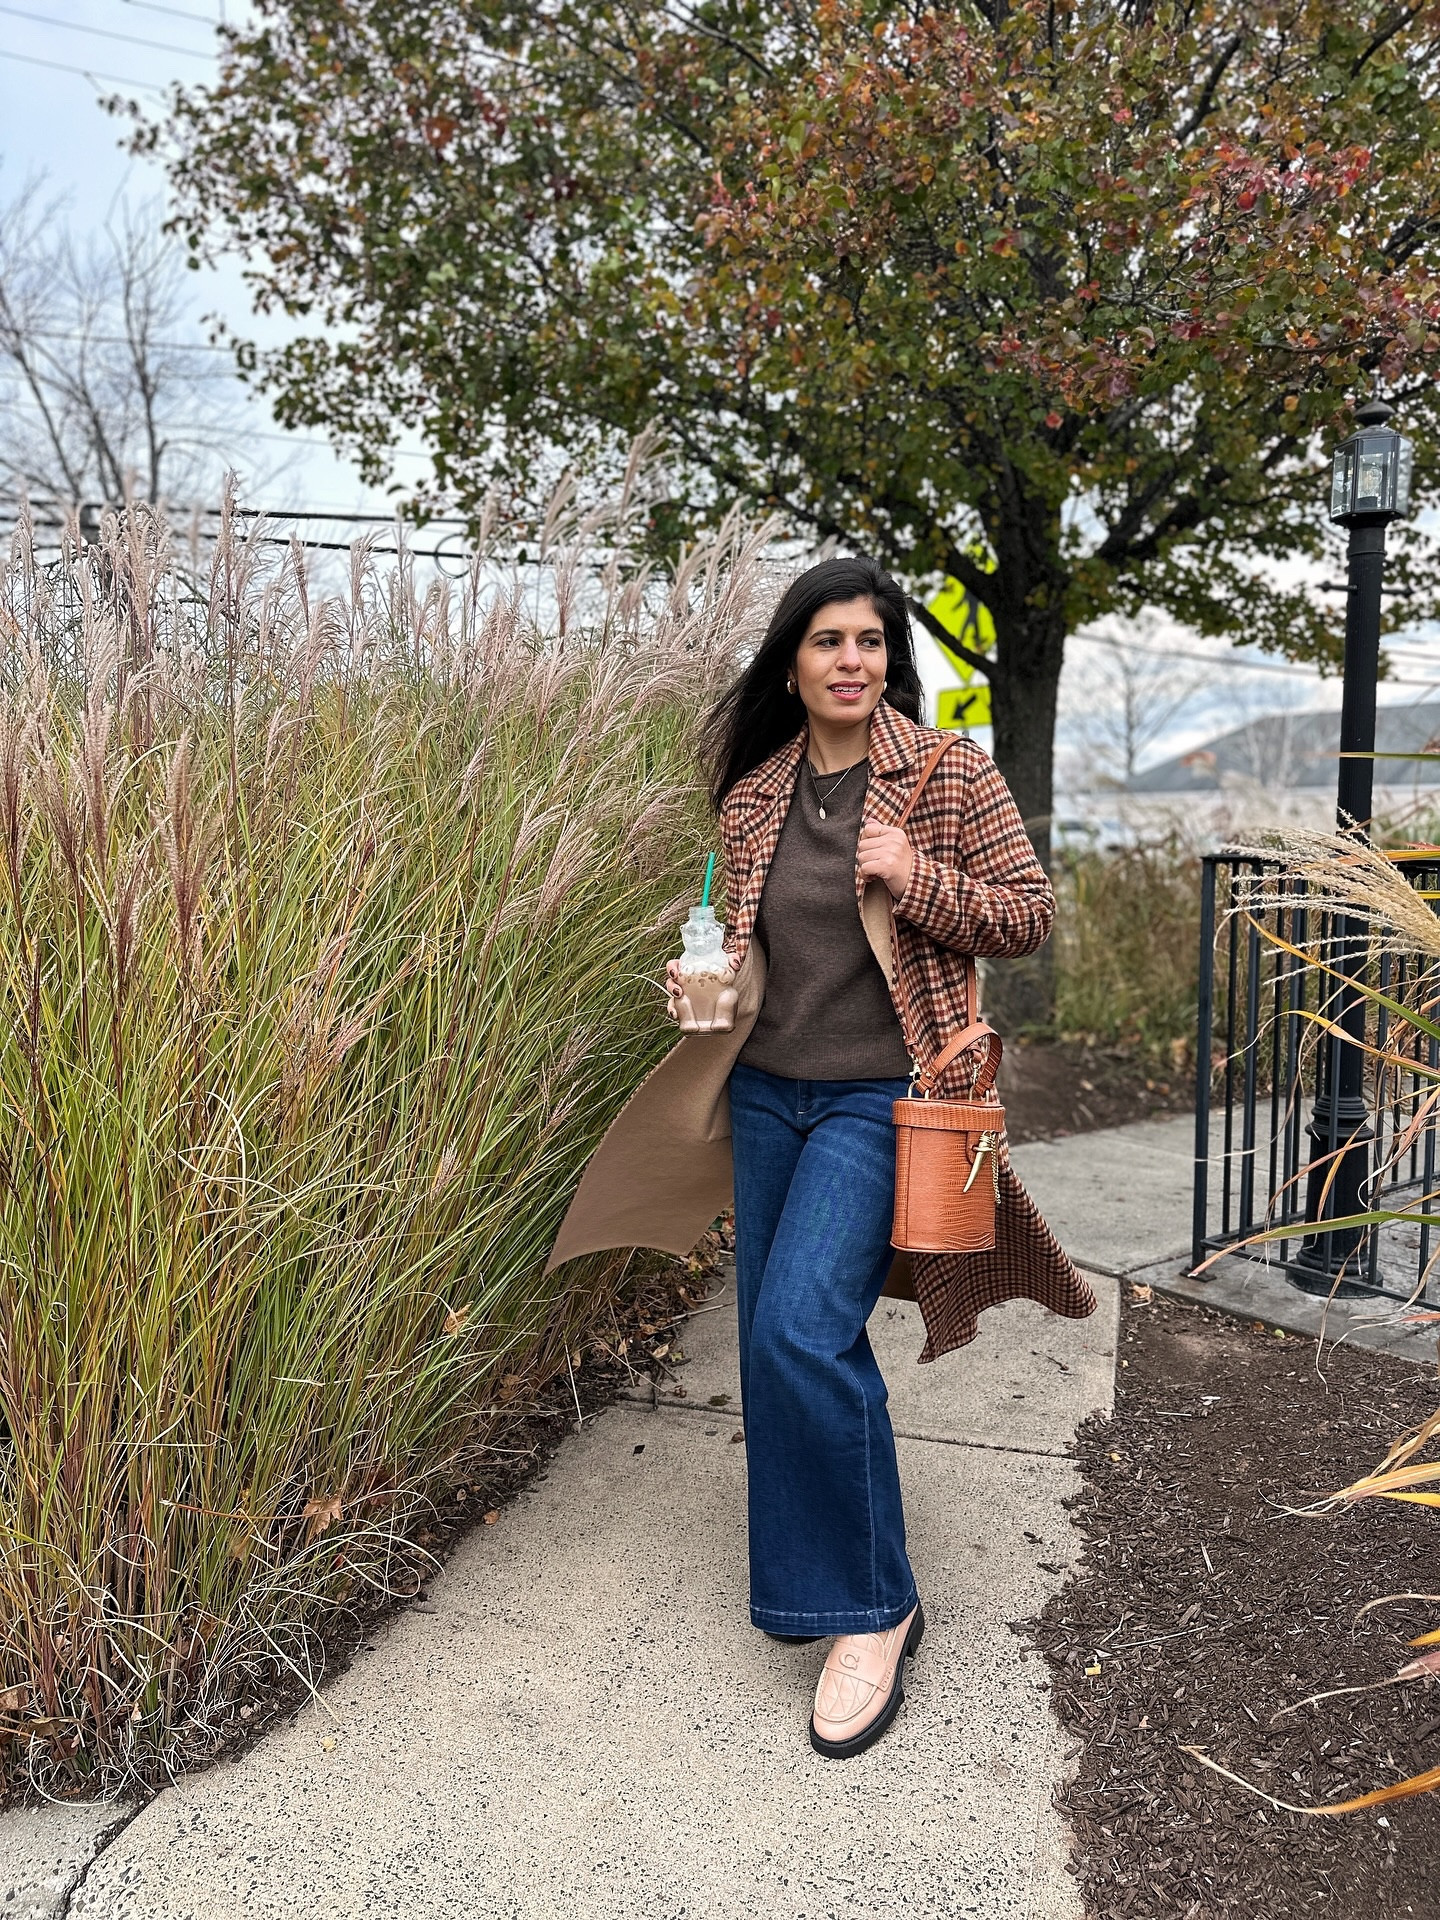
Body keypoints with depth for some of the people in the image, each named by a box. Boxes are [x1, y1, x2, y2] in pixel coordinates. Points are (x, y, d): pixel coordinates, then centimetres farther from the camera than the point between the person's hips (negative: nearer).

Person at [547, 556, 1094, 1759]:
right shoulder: (754, 793, 6)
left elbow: (1029, 912, -4)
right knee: (773, 1342, 12)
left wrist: (916, 879, -18)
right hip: (767, 1093, 6)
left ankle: (872, 1606, 1)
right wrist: (705, 976, -2)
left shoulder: (949, 773, -5)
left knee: (803, 1329, -19)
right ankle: (807, 1572, 36)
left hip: (879, 1097, -5)